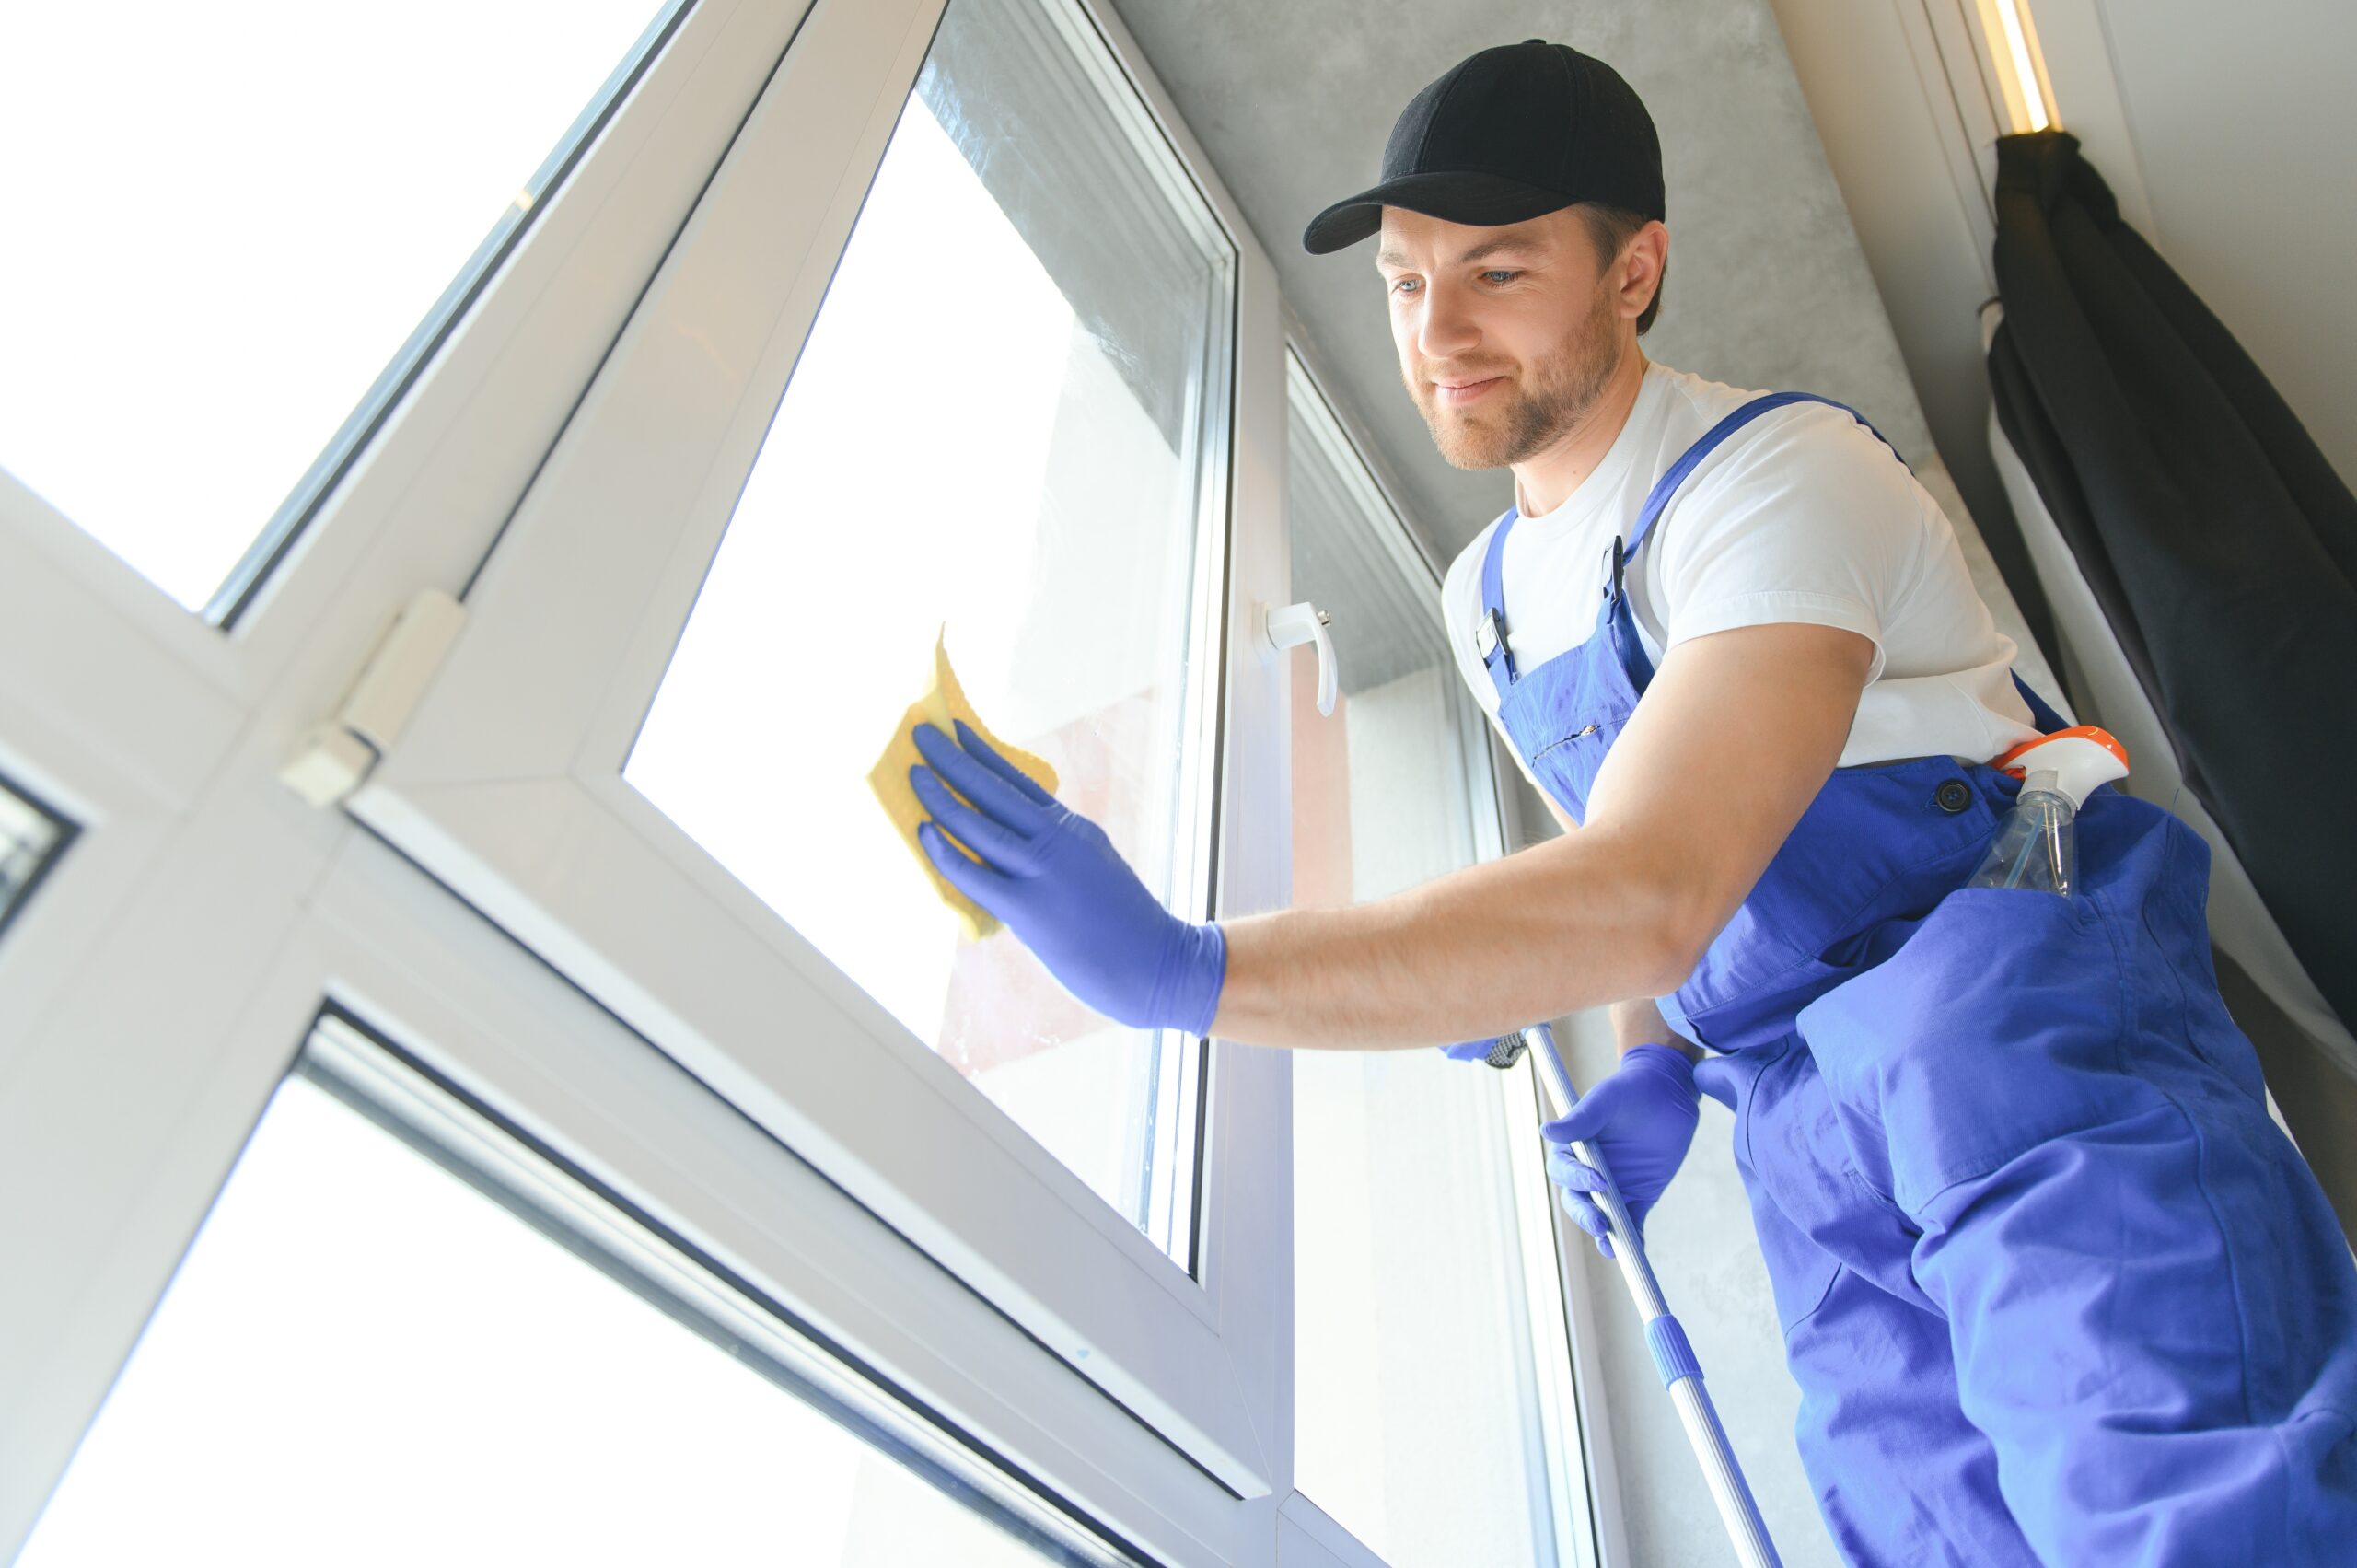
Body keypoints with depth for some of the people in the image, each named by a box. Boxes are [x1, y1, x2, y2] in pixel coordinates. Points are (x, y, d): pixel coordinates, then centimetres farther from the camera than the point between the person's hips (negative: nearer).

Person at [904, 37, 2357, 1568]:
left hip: (2005, 987, -6)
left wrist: (1179, 969, -35)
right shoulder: (1486, 595, 10)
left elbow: (1649, 897, -31)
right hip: (1807, 1103, 6)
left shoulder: (1779, 477, -16)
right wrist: (1656, 1072, 3)